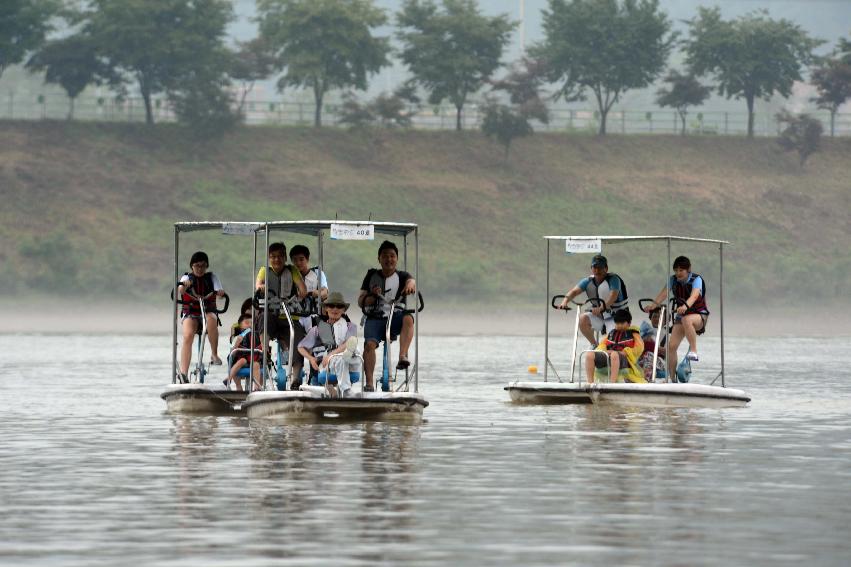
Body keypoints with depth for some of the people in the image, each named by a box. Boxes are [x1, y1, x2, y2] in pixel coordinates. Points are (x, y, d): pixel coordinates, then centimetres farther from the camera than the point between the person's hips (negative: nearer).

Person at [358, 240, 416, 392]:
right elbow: (361, 302, 8)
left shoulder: (401, 276, 9)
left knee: (408, 318, -34)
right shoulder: (372, 275, 11)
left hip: (394, 317, 0)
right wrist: (373, 296, -14)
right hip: (374, 318, 0)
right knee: (369, 344, -26)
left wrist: (410, 285, -42)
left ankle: (402, 357, -40)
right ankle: (369, 383, -27)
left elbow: (411, 280, -17)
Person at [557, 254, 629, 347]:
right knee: (583, 318, -21)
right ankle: (594, 345, -1)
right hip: (599, 316, 5)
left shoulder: (613, 279, -18)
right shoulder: (588, 281, -3)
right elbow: (575, 291, -14)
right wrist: (565, 302, -36)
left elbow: (613, 296, -34)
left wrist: (602, 308, -52)